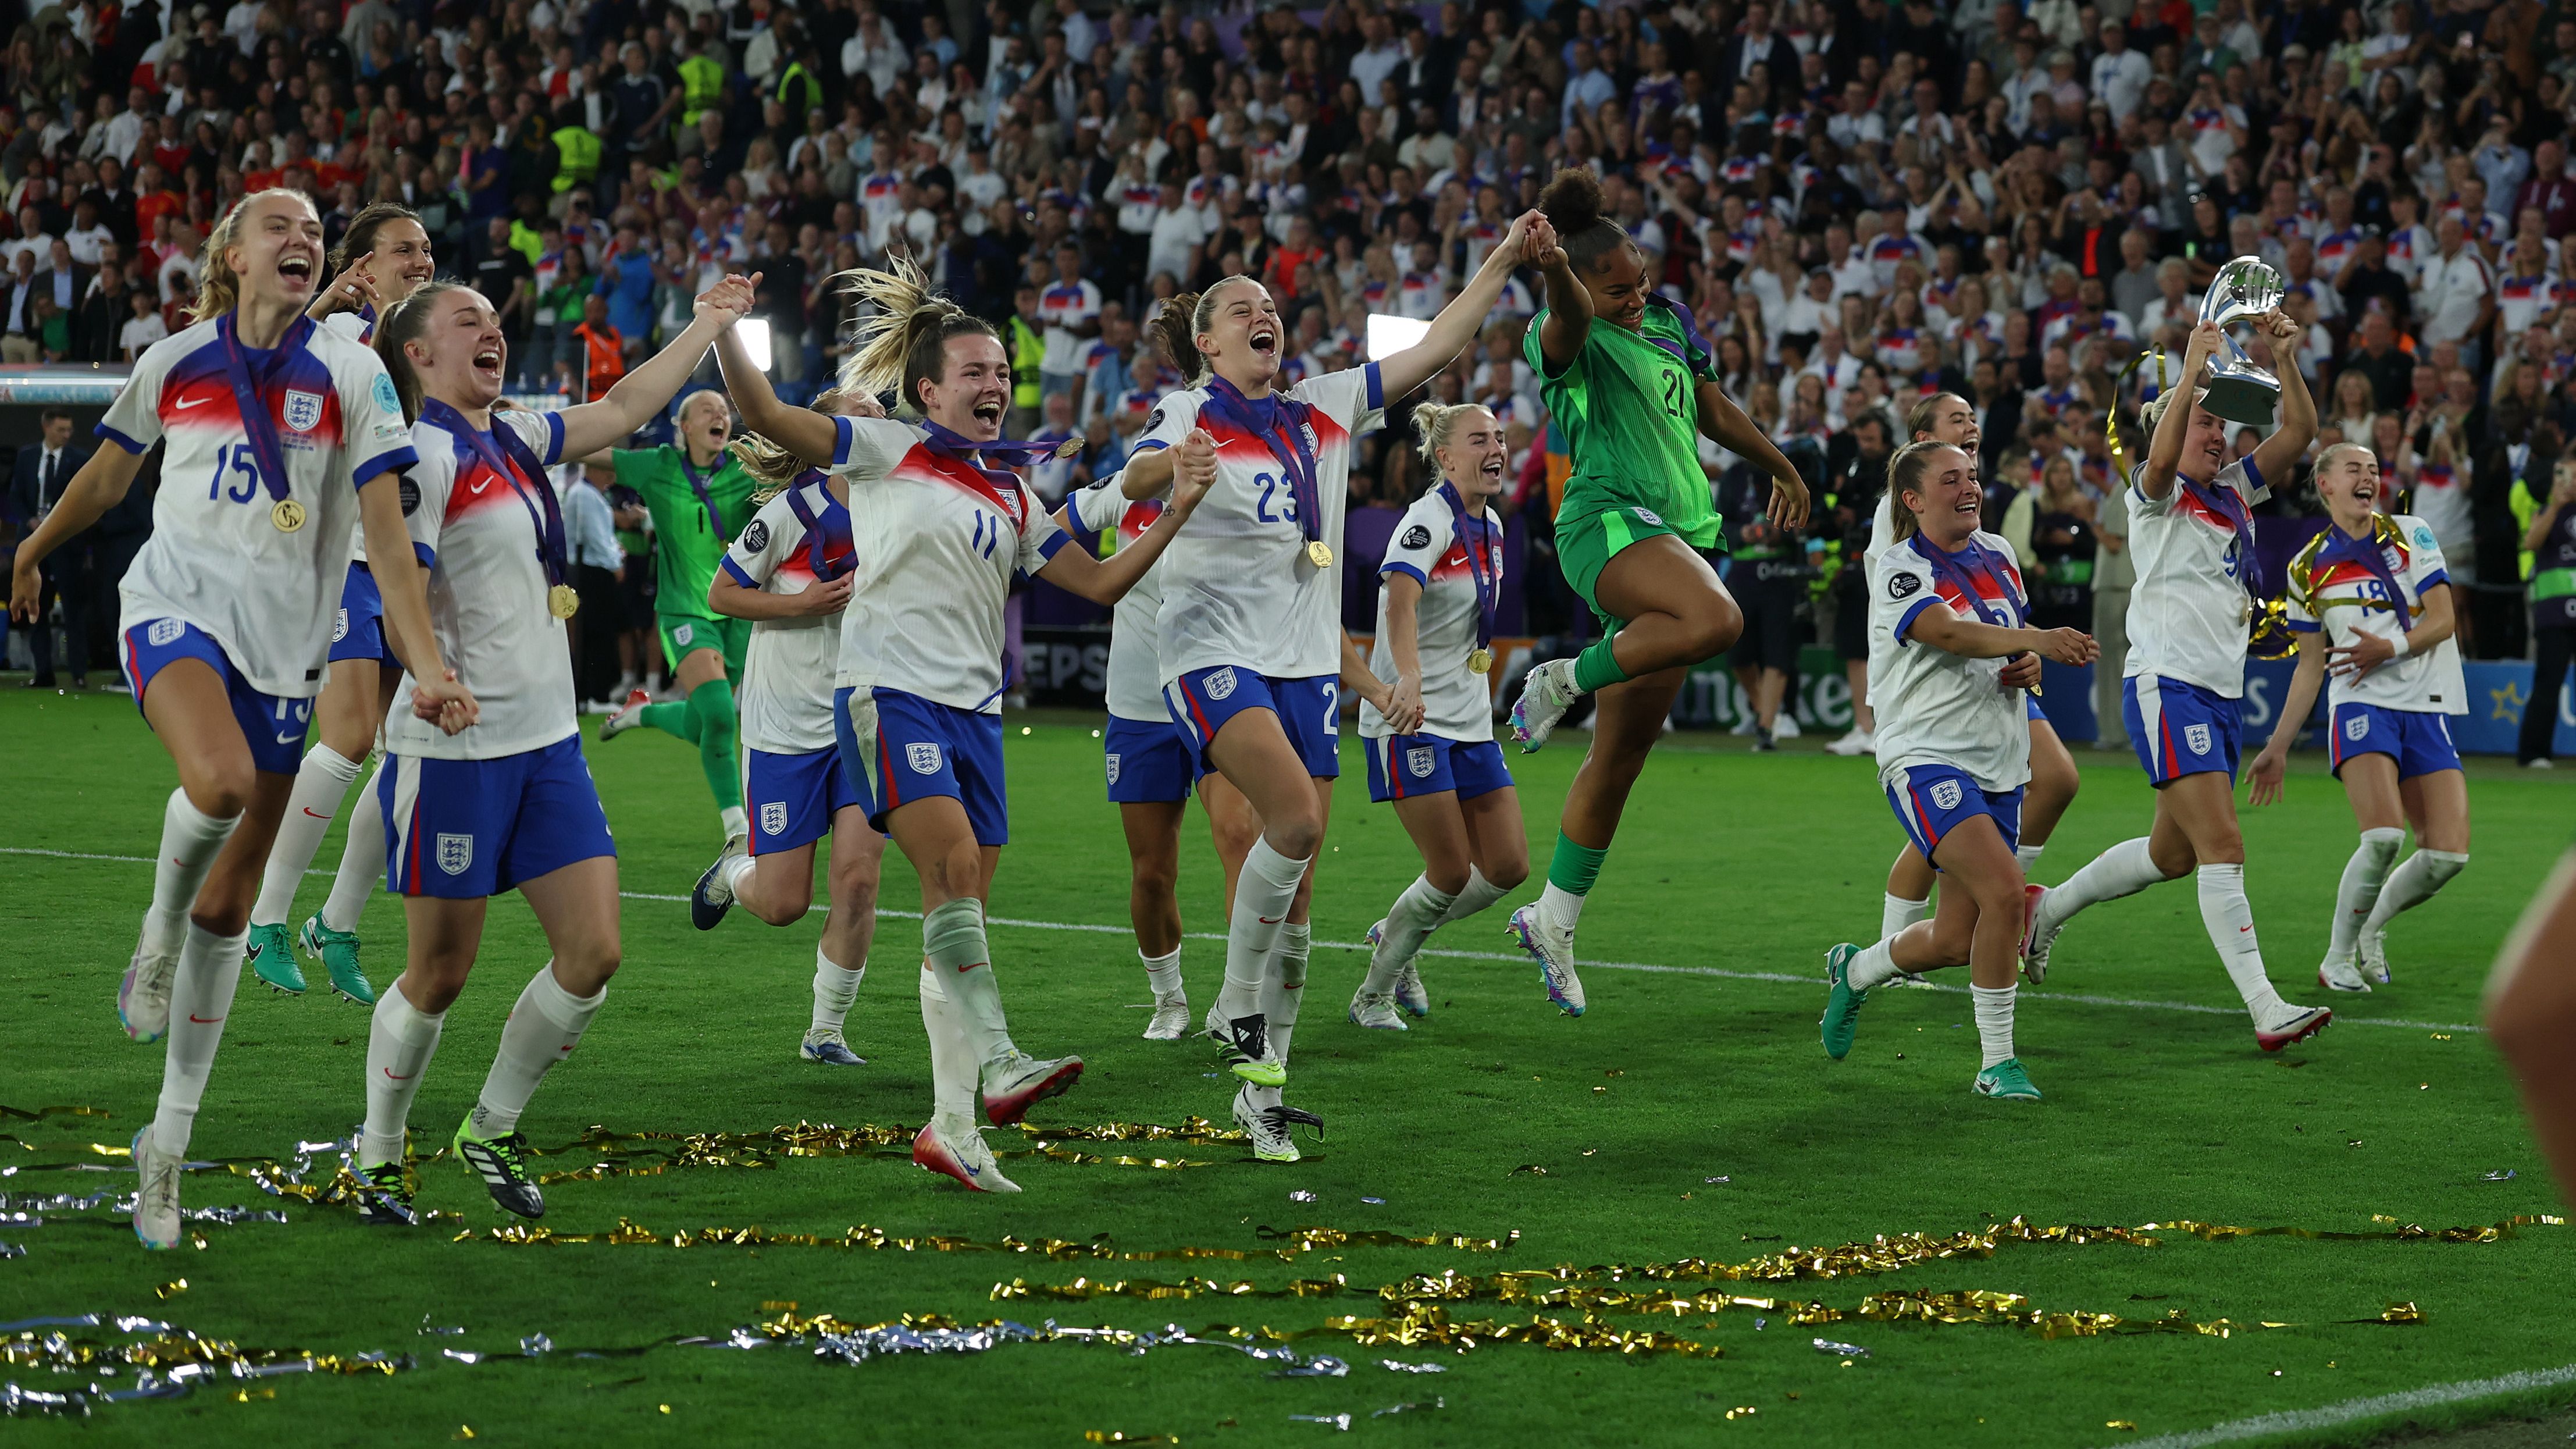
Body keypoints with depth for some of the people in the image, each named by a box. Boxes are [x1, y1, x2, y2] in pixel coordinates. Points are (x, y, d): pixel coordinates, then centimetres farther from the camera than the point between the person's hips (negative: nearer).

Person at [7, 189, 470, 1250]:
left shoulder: (349, 374, 0)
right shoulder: (174, 362, 3)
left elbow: (388, 535, -5)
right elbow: (106, 478, 21)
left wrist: (430, 667, -15)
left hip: (285, 646, 1)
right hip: (178, 606, -1)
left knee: (229, 904, 5)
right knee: (219, 780, -35)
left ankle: (168, 1144, 17)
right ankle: (157, 936, -4)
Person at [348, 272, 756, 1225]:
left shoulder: (515, 439, 13)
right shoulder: (423, 452, -12)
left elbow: (624, 408, 27)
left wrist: (709, 324, 31)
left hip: (549, 742, 8)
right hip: (455, 750, -8)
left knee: (592, 953, 1)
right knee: (441, 971, 0)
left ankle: (491, 1130, 19)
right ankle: (378, 1157, 19)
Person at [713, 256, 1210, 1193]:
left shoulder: (1010, 497, 18)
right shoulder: (887, 450, 3)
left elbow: (1102, 583, 18)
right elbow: (765, 416, -7)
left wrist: (1177, 513, 7)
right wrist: (722, 329, -22)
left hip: (974, 709, 6)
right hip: (889, 688, -6)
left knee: (960, 910, 3)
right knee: (954, 866, -25)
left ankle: (951, 1127, 5)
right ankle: (998, 1064, -34)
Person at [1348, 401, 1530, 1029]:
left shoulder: (1490, 527, 10)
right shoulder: (1430, 519, -16)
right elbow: (1400, 598, -34)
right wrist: (1409, 678, -51)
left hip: (1471, 720, 8)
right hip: (1410, 719, -8)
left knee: (1508, 867, 3)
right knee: (1451, 873, -10)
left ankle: (1396, 938, 25)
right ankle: (1372, 993, 9)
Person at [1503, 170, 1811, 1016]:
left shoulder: (1667, 325, 16)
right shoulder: (1572, 340, -7)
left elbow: (1714, 411, 32)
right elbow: (1569, 318, -33)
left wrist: (1783, 470, 41)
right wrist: (1557, 272, -55)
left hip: (1680, 536, 8)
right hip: (1610, 523, -8)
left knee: (1623, 753, 6)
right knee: (1716, 620, -38)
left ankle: (1554, 921, 14)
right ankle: (1566, 680, -16)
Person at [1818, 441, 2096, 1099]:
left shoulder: (1997, 554, 12)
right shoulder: (1897, 569, -10)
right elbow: (1948, 631, -29)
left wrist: (2029, 667, 1)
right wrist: (2037, 639, -44)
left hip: (1999, 765, 7)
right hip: (1927, 760, -7)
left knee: (1954, 942, 5)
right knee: (2003, 889, -26)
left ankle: (1855, 970, 36)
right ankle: (1998, 1062, -13)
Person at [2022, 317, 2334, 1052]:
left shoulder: (2234, 490, 15)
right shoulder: (2157, 494, -4)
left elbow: (2299, 433, 6)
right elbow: (2162, 458, -28)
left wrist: (2286, 357, -8)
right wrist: (2192, 369, -32)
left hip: (2222, 694, 8)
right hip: (2167, 685, -8)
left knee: (2174, 854, 16)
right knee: (2222, 847, -15)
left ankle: (2048, 909, 35)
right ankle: (2264, 1007, -22)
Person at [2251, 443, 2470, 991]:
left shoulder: (2410, 534, 6)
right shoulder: (2308, 568, 8)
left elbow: (2442, 619, -1)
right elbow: (2311, 667, 14)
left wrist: (2390, 649, -19)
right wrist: (2279, 747, 11)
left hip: (2428, 707, 2)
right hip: (2361, 705, -2)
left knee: (2448, 854, -9)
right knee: (2384, 837, -23)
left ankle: (2374, 927, 20)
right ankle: (2337, 958, -4)